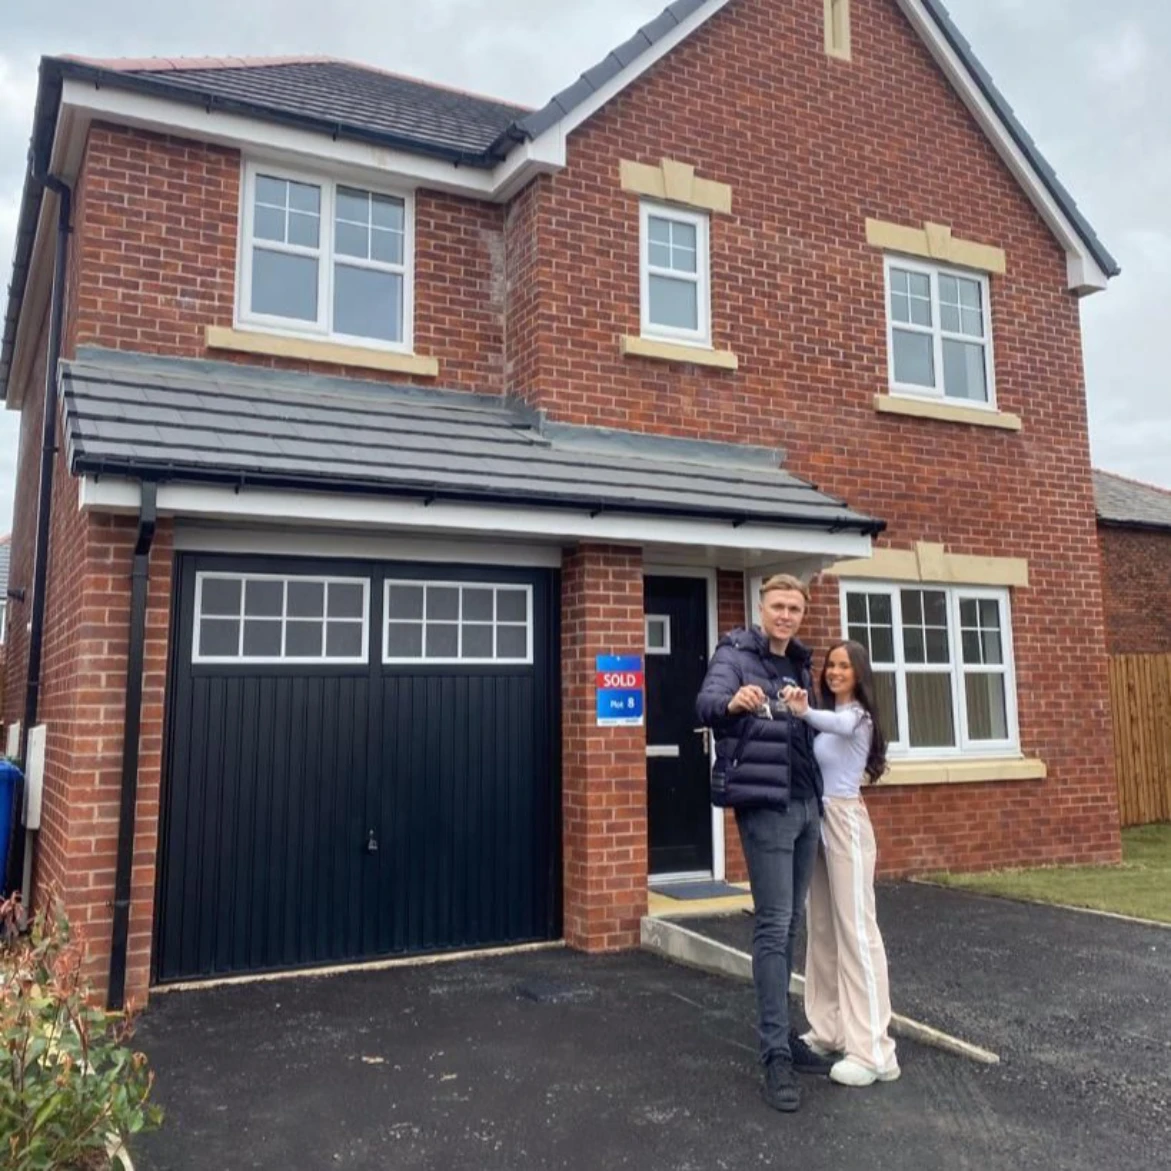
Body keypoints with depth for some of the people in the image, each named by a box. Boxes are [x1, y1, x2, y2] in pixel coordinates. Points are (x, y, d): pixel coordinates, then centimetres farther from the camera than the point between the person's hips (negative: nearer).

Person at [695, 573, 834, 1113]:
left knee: (791, 923, 13)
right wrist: (734, 703, -45)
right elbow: (706, 703, -25)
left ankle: (782, 1035, 24)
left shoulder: (800, 664, 15)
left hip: (805, 804, 7)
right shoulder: (735, 653, -5)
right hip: (764, 804, -7)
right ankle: (776, 1056, 0)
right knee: (774, 925, -7)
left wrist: (805, 711, 0)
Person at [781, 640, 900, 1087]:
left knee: (856, 931, -6)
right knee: (822, 929, 12)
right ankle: (829, 1030, 23)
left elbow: (839, 725, -33)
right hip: (818, 820, 8)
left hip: (844, 821, -8)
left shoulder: (858, 715, -9)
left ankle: (873, 1051, -3)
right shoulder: (828, 717, 15)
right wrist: (801, 712, -14)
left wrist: (805, 712, -51)